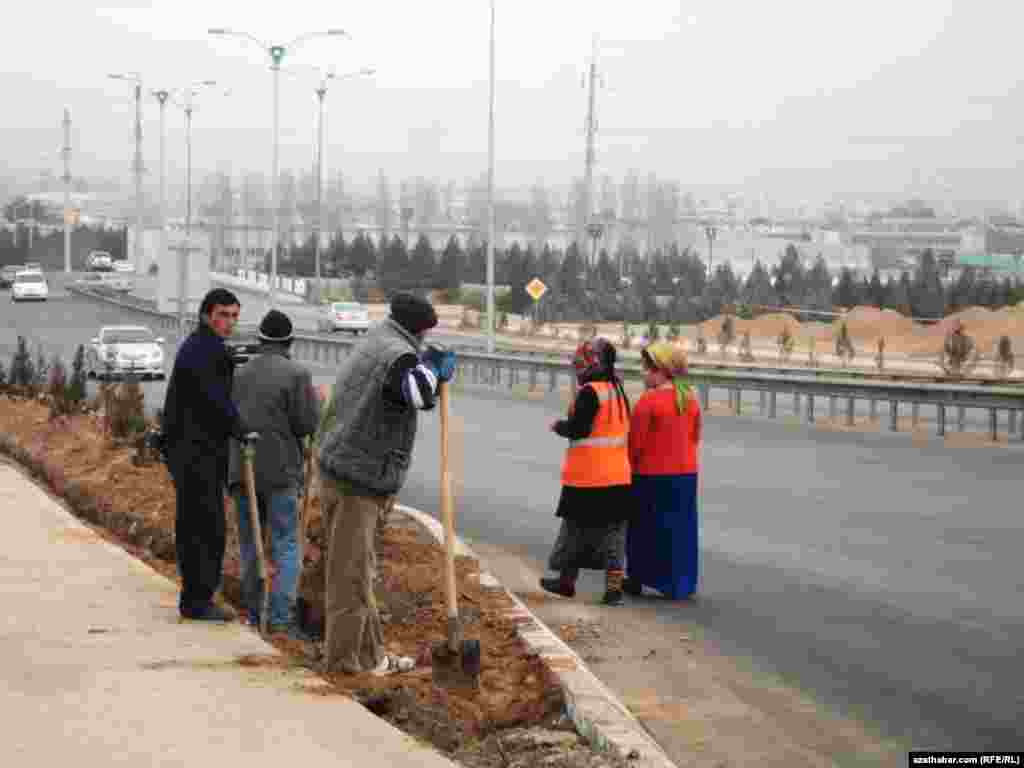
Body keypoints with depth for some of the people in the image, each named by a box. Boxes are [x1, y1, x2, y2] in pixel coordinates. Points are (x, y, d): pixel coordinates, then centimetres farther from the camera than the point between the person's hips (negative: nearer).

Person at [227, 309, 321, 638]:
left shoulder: (239, 373, 7)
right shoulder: (296, 374, -10)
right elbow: (307, 424, -11)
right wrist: (314, 400, 7)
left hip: (241, 470, 5)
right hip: (280, 472, -5)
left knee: (250, 546, 14)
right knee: (286, 548, -2)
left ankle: (254, 613, 17)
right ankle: (282, 617, -12)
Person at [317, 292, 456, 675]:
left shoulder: (370, 346, 18)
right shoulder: (399, 355, -15)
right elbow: (417, 394, -36)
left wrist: (428, 366, 22)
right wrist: (433, 369, -15)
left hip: (338, 472, 10)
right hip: (356, 483, -10)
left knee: (359, 571, 16)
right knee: (351, 575, -3)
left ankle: (371, 656, 25)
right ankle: (343, 660, 3)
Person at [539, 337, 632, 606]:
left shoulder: (590, 392, -16)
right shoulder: (618, 390, 9)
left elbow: (577, 429, -19)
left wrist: (559, 426, 1)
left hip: (587, 476, -7)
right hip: (617, 476, 7)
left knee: (576, 528, 8)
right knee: (613, 531, 7)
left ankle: (567, 579, 21)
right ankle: (614, 586, 2)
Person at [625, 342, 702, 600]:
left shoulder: (649, 400, -16)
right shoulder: (690, 398, 4)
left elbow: (635, 441, -14)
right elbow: (695, 436, 12)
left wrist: (629, 465, 0)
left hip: (652, 475, -6)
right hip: (686, 473, 6)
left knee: (646, 528, 6)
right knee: (681, 528, 10)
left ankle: (637, 580, 13)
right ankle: (682, 583, 13)